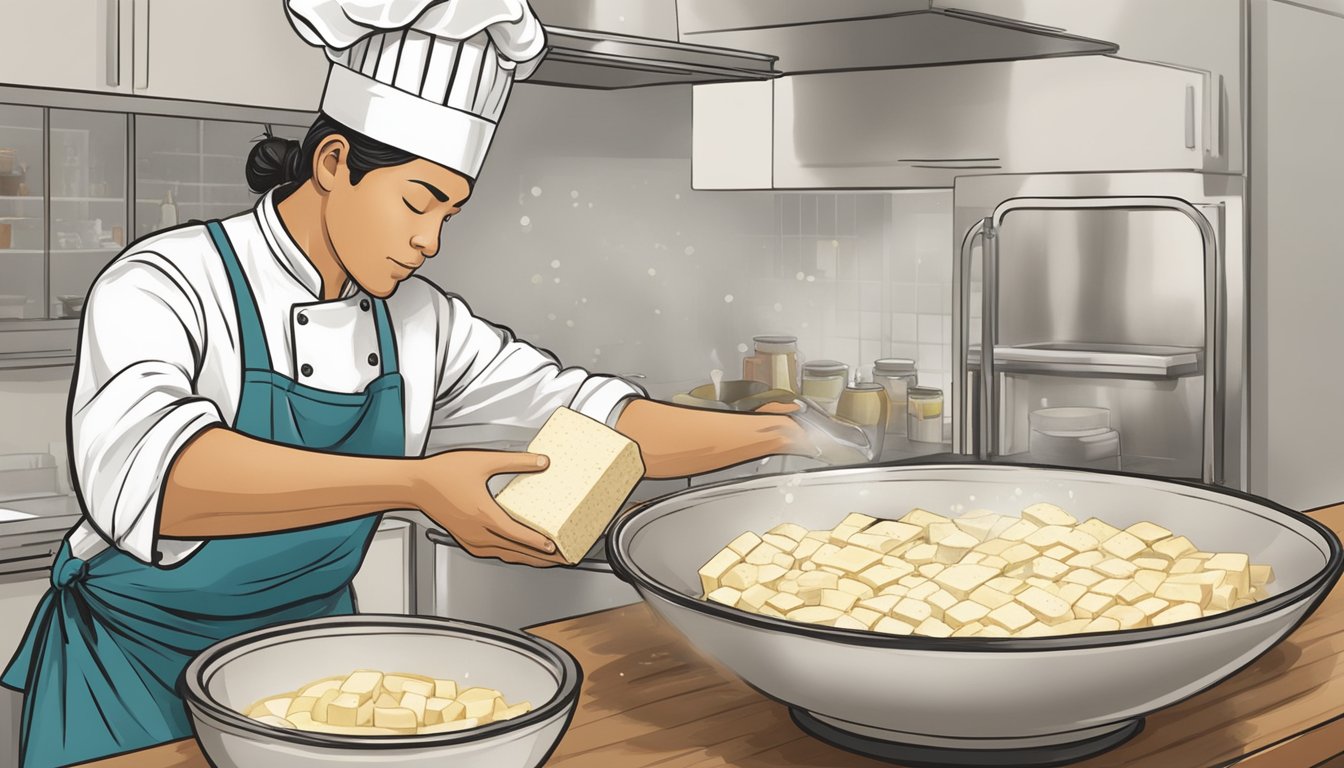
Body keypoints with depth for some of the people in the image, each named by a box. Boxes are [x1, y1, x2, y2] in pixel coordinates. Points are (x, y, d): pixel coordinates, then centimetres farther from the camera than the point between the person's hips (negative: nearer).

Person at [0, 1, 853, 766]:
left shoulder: (419, 322, -2)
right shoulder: (168, 284, -20)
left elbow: (583, 416, 2)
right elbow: (139, 465, -40)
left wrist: (777, 436, -11)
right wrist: (417, 485, -50)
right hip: (137, 669, -5)